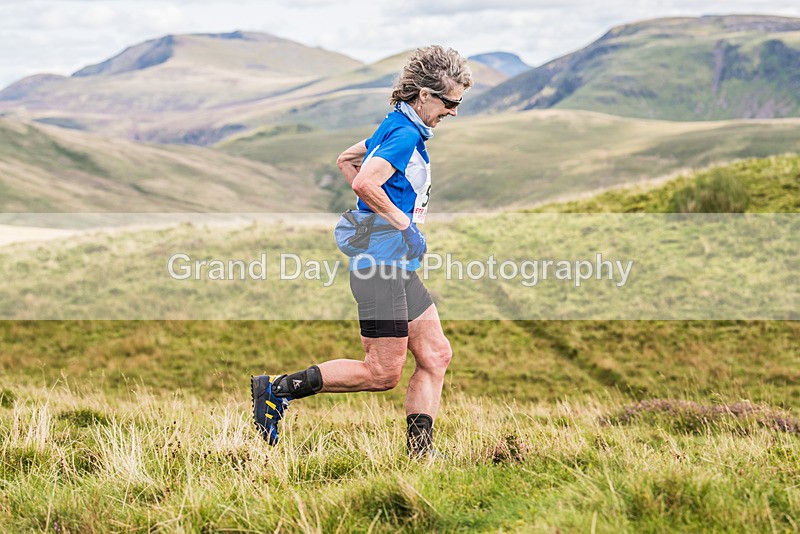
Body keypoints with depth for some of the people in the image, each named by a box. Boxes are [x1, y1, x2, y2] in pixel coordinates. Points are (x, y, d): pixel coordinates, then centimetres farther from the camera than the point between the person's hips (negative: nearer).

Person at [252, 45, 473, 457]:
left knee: (436, 355, 7)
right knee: (382, 373, -7)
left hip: (398, 267, 11)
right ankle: (277, 389, 0)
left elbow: (346, 160, 28)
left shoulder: (395, 129, 16)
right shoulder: (406, 136, -15)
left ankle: (421, 454, 9)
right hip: (380, 265, -11)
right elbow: (366, 182, -28)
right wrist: (404, 224, -18)